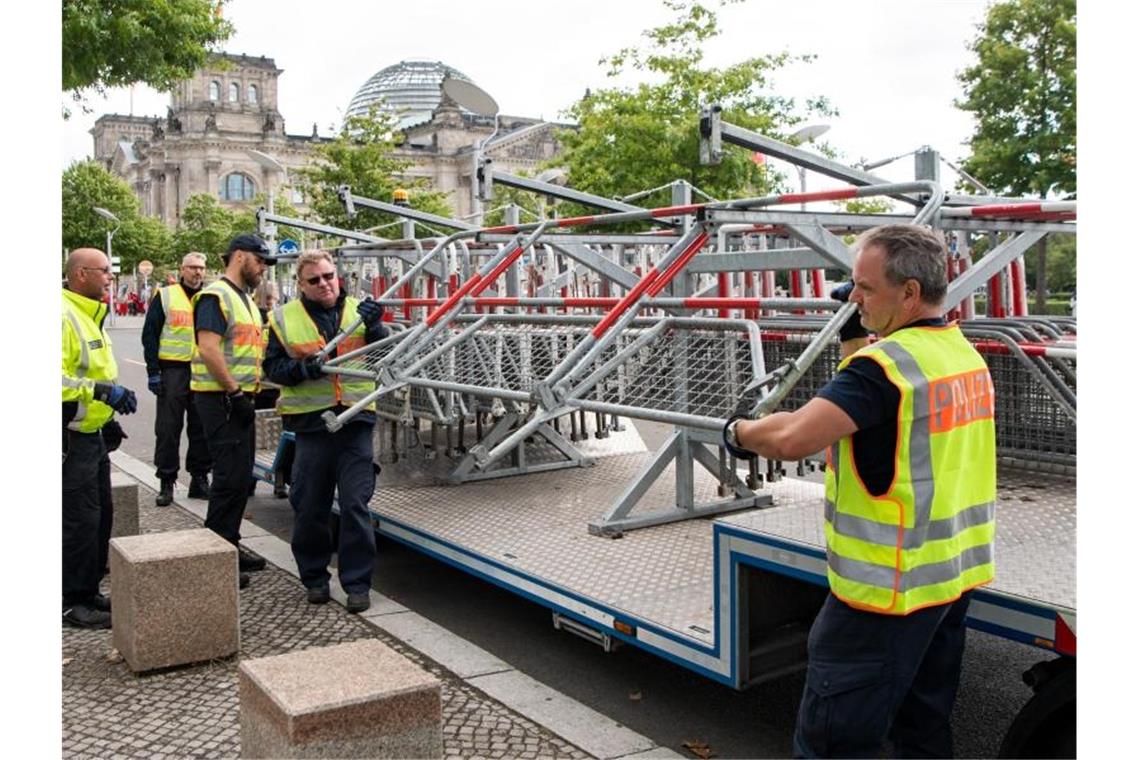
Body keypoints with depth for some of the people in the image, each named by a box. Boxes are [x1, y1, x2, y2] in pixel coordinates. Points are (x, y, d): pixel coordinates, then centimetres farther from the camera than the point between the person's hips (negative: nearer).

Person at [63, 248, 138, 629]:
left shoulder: (89, 315, 16)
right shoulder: (64, 316, -18)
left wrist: (115, 395, 15)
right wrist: (102, 391, -29)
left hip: (94, 435, 10)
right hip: (72, 438, -10)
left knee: (101, 515, 15)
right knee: (80, 520, -3)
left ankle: (89, 591, 27)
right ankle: (73, 601, 9)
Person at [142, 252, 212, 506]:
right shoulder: (165, 296, 2)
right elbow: (150, 334, 0)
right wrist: (153, 371, -7)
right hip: (173, 369, -3)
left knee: (202, 429, 7)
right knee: (168, 428, -1)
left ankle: (200, 478, 17)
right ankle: (166, 482, 6)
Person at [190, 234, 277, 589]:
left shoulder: (244, 299, 19)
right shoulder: (215, 296, -12)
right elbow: (209, 349, -21)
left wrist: (256, 388, 15)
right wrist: (235, 392, -19)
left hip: (240, 398, 10)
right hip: (220, 398, -10)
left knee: (241, 476, 14)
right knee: (230, 477, -9)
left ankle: (230, 545, 24)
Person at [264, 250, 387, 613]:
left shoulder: (358, 311, 7)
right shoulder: (284, 318, 5)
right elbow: (273, 367, 4)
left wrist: (374, 327, -19)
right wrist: (302, 368, -14)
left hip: (355, 421, 0)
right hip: (311, 423, 0)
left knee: (355, 505, 0)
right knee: (309, 507, 8)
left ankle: (357, 583, 11)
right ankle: (314, 577, 26)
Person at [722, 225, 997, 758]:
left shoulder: (887, 364, -21)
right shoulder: (964, 353, 7)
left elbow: (793, 438, -32)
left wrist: (739, 431, -13)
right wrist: (854, 335, 12)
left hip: (889, 586, -9)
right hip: (952, 574, 10)